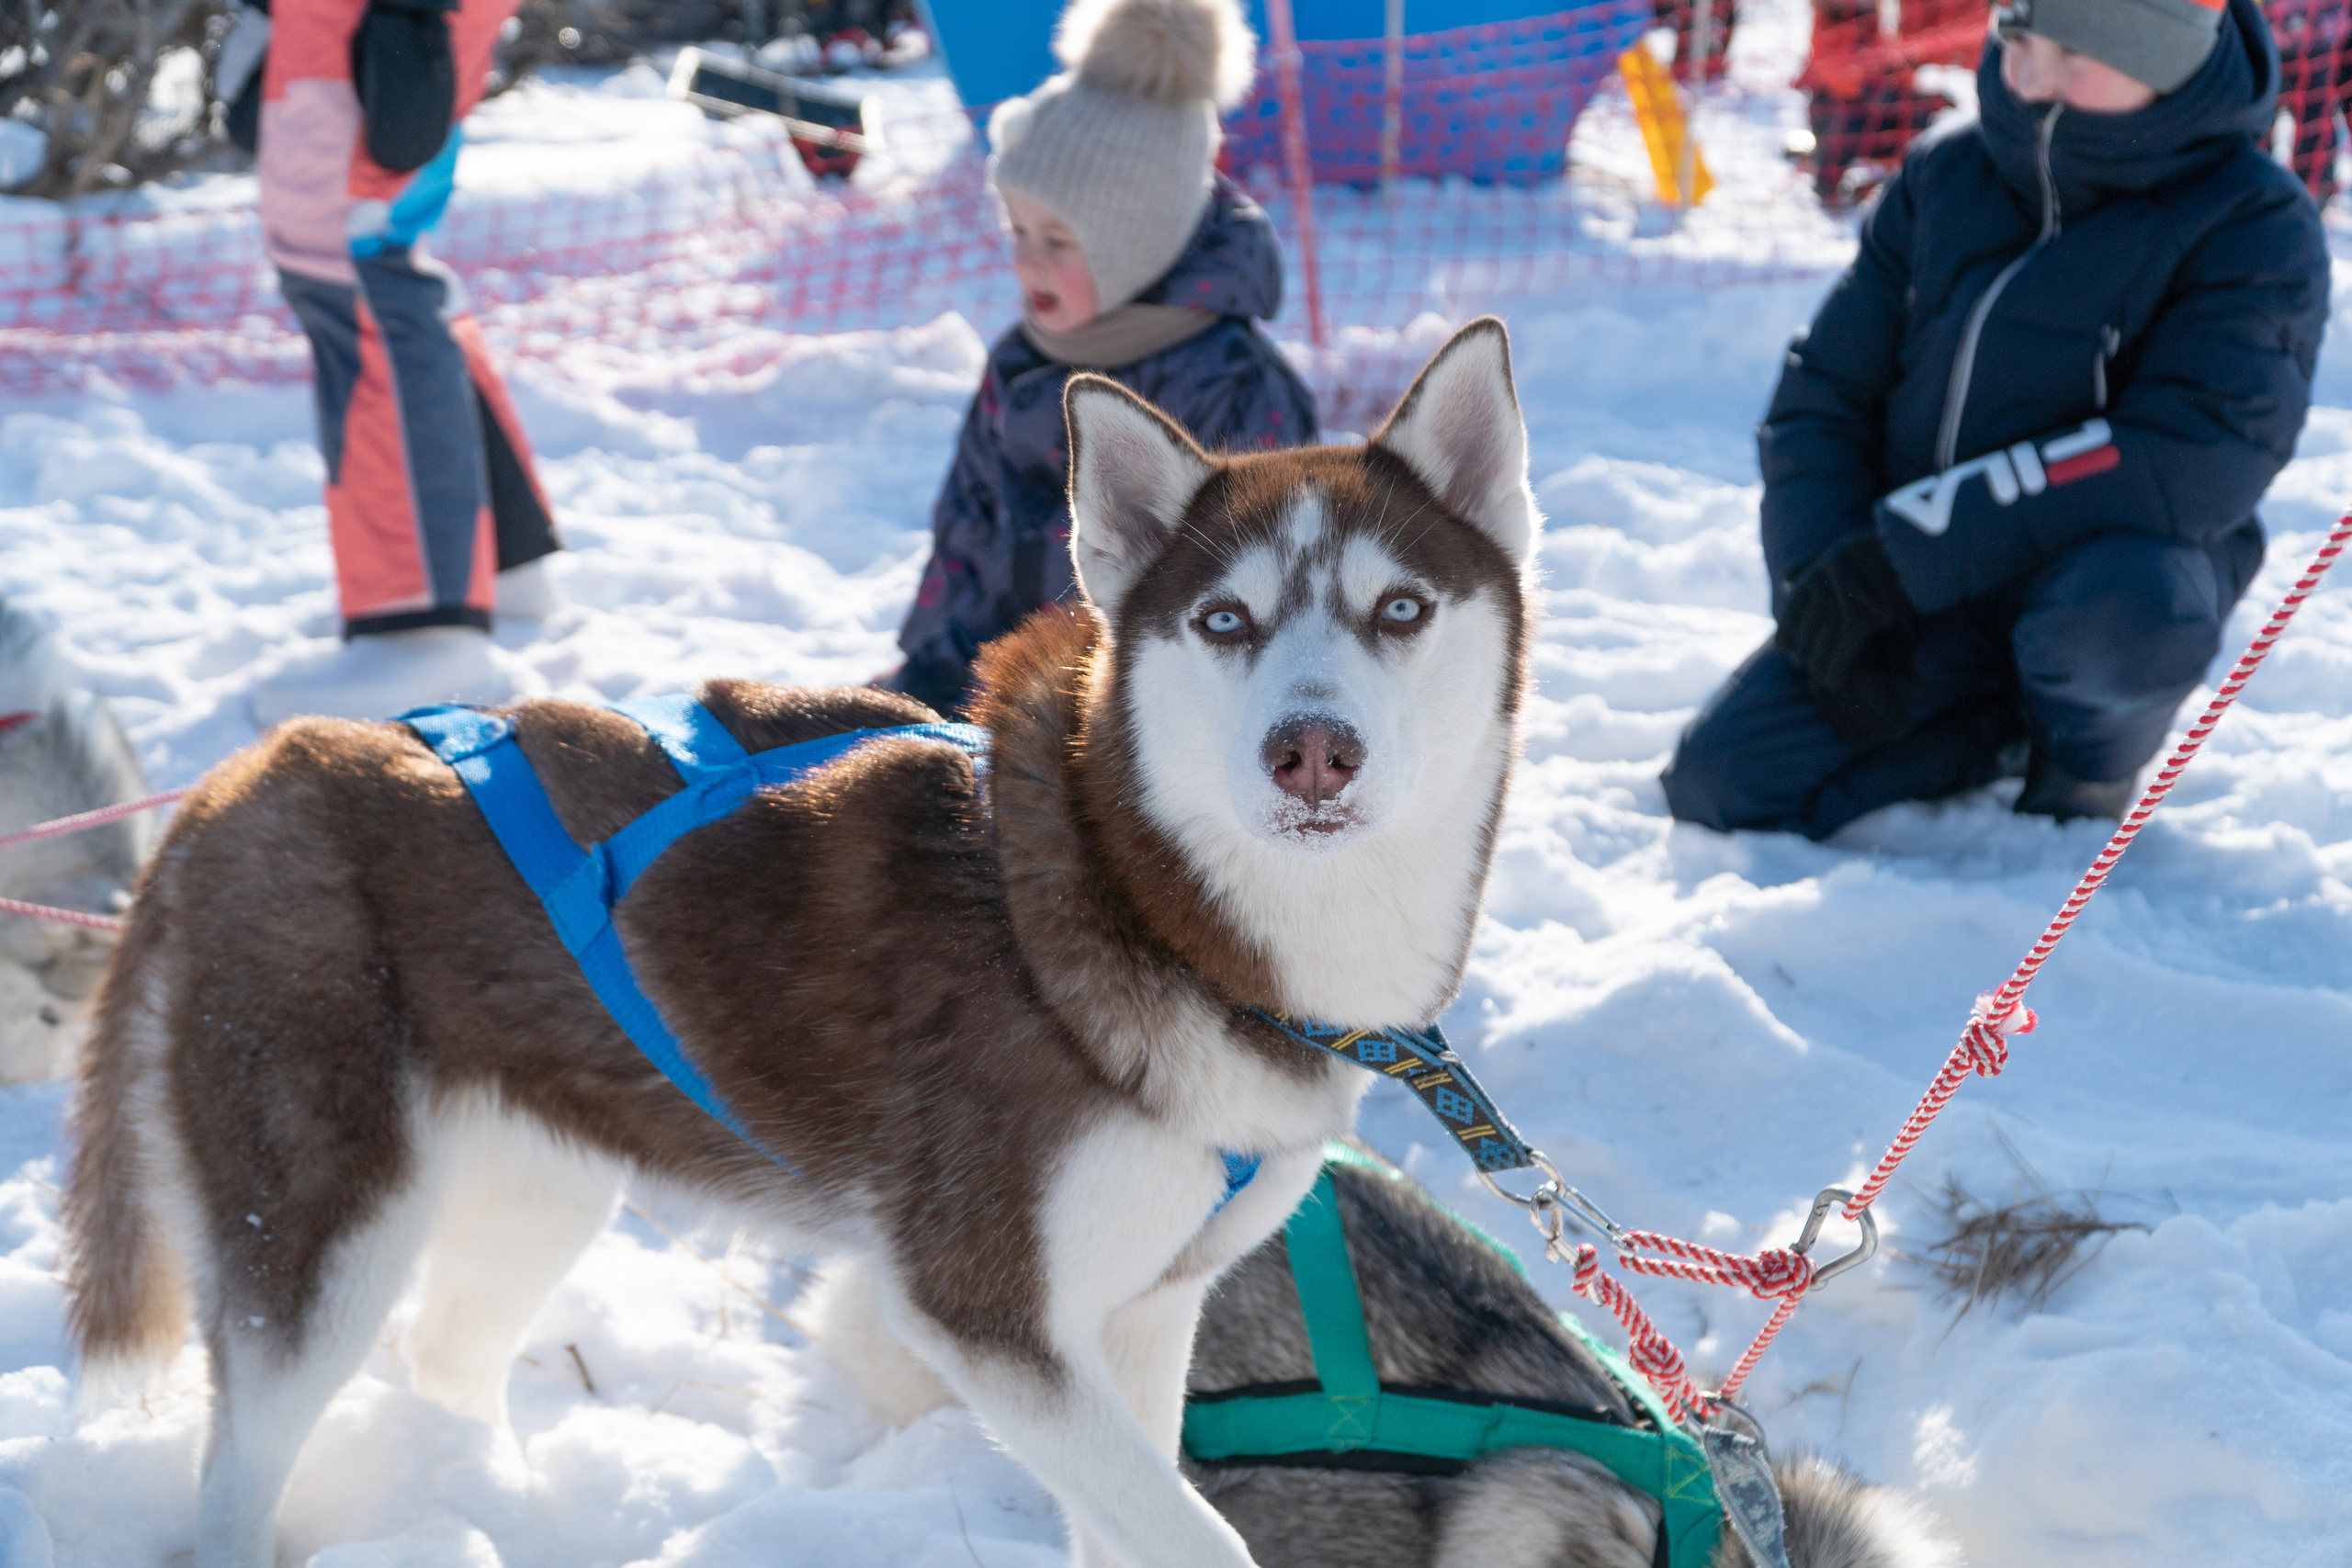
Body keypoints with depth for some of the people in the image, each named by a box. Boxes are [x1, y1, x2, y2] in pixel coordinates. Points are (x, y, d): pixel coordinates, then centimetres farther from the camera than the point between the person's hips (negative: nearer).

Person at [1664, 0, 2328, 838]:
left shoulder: (2252, 225, -13)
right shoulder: (1945, 177, 2)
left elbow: (2195, 463, -26)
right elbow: (1819, 398, 6)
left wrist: (1907, 549, -29)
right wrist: (1825, 575, -13)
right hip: (1921, 618, 4)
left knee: (2128, 611, -39)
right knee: (1719, 782, -14)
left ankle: (2094, 747, -2)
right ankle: (2005, 722, 10)